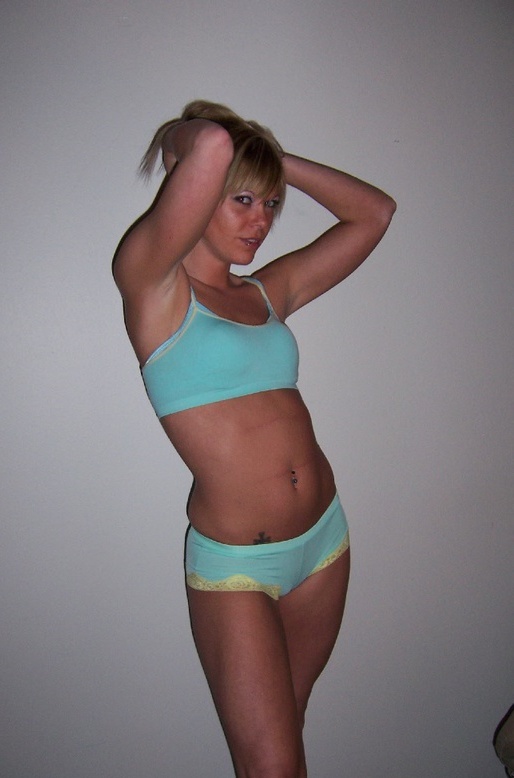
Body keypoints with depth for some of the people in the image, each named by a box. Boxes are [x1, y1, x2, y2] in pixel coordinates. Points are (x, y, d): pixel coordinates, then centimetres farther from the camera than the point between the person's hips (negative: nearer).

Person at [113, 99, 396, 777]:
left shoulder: (269, 290, 9)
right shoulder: (150, 281, -9)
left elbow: (374, 212, 14)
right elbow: (213, 144, -23)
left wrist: (275, 159, 9)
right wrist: (184, 138, 0)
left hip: (324, 536, 6)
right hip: (234, 563, -6)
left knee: (288, 720, 21)